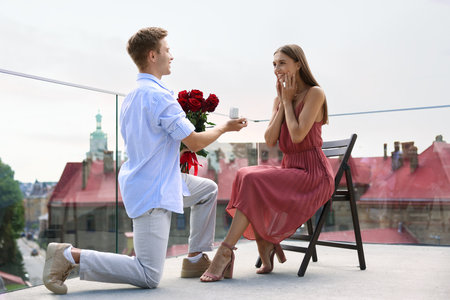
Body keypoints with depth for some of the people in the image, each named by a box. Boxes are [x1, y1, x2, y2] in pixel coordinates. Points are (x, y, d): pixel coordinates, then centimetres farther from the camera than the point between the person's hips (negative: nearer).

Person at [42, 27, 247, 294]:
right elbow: (195, 142, -14)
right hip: (154, 191, -10)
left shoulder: (132, 97, 10)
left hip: (145, 180, 10)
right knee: (149, 277, -7)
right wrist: (224, 128, 3)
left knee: (209, 189, 25)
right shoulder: (160, 96, -20)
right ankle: (70, 255, -8)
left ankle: (197, 259, 24)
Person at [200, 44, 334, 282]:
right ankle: (266, 246, -15)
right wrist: (282, 102, 0)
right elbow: (270, 140, 3)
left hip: (313, 174, -7)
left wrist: (288, 101, -7)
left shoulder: (314, 93, -6)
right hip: (289, 168, 7)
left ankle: (226, 251, -27)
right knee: (244, 176, -19)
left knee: (253, 181, -27)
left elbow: (298, 135, -19)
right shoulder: (280, 99, 15)